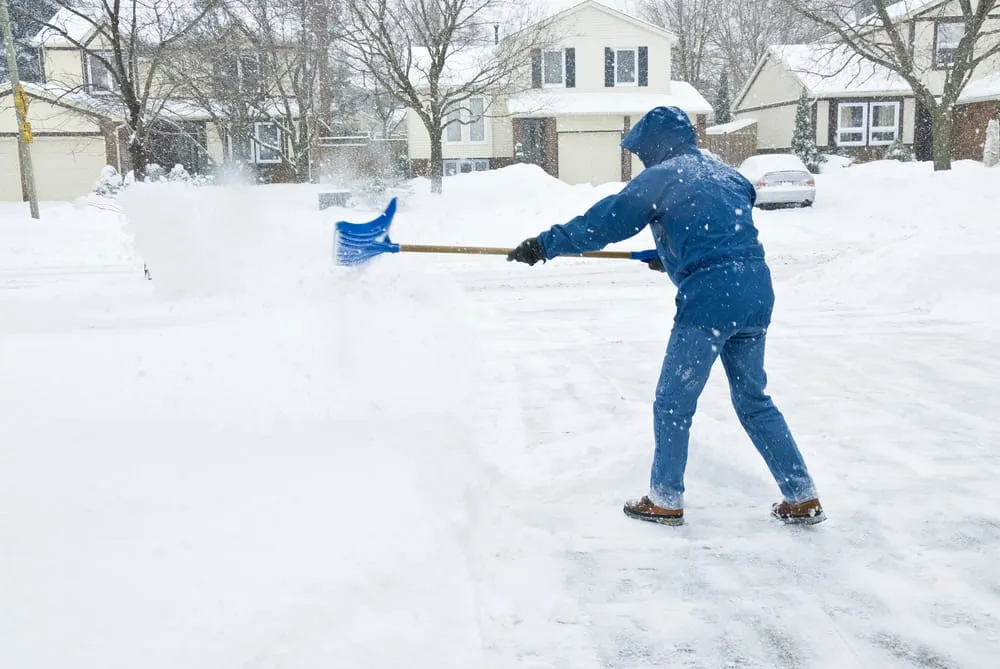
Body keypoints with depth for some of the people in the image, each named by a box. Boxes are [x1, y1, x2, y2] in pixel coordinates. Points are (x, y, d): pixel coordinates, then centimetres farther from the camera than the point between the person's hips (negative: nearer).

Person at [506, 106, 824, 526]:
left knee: (673, 404, 7)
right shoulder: (726, 175, 19)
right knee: (754, 400, 19)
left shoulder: (660, 178, -2)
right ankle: (803, 498, 21)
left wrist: (544, 245, 3)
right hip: (757, 293, 8)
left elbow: (602, 223, -4)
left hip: (709, 299, -7)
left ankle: (666, 500, 17)